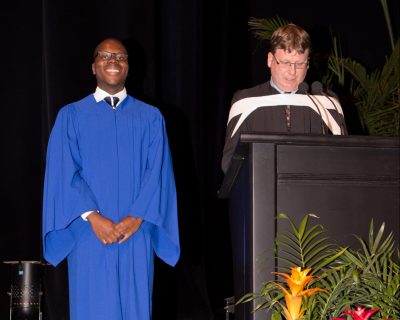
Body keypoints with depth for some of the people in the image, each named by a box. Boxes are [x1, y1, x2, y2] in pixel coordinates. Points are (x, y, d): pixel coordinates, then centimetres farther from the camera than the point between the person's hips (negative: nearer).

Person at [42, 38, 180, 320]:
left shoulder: (151, 117, 10)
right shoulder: (71, 116, 7)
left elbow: (158, 171, 2)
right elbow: (63, 172, -1)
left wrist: (137, 217, -11)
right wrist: (92, 216, -14)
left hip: (136, 232, 1)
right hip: (89, 233, -1)